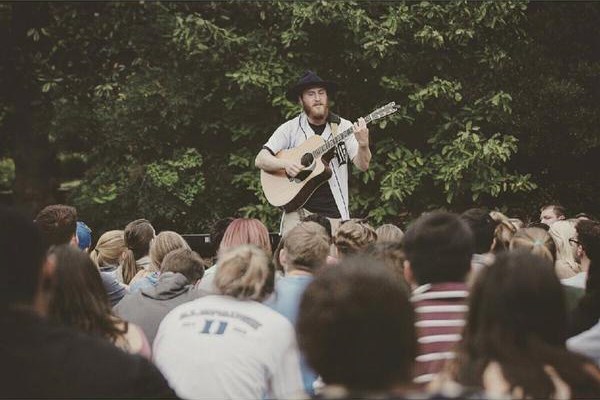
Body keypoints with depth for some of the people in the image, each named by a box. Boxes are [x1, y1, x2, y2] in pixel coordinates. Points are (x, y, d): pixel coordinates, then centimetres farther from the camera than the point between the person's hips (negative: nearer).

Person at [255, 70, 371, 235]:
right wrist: (285, 164, -17)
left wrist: (363, 145, -21)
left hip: (335, 213, 1)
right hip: (299, 208, -1)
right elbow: (260, 160, 1)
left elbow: (362, 165, 0)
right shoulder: (290, 128, 4)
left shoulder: (343, 127, 6)